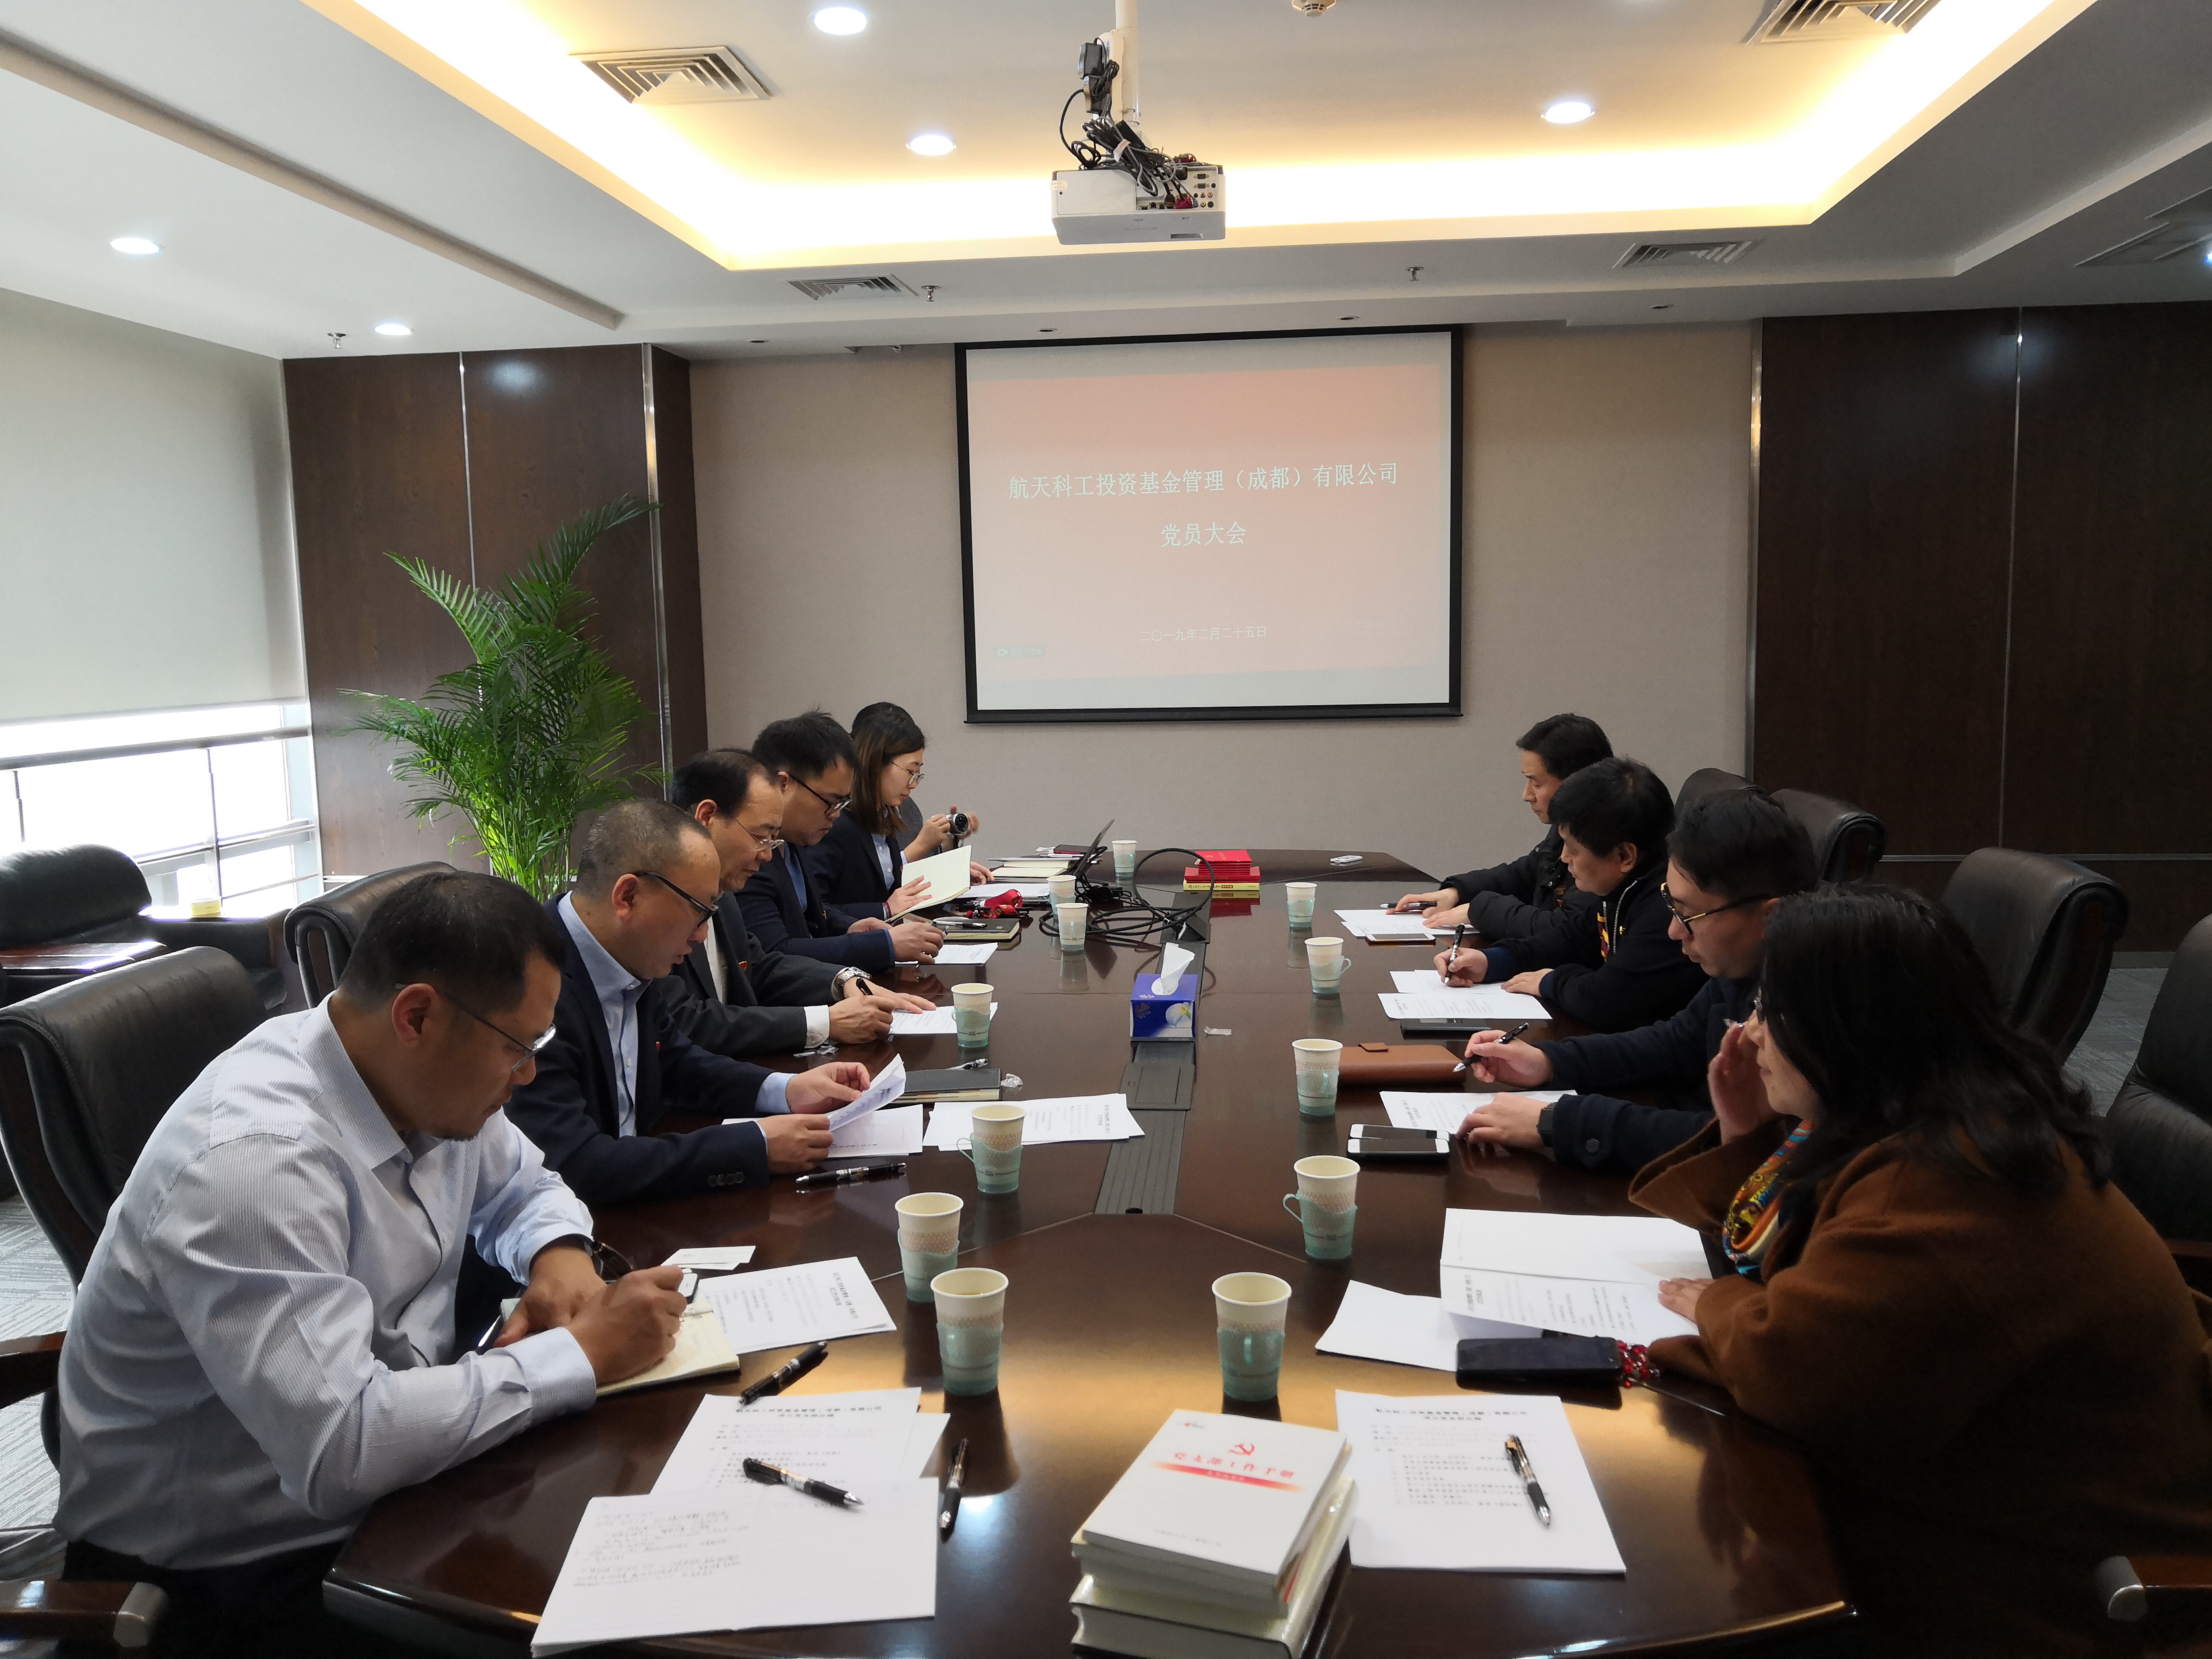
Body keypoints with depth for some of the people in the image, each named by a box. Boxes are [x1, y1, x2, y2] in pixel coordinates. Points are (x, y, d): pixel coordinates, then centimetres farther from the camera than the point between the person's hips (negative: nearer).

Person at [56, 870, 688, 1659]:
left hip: (390, 1466, 7)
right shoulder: (253, 1158, -29)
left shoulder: (427, 1080, -4)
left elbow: (525, 1188, 15)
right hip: (235, 1568, -7)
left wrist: (559, 1258, -7)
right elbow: (341, 1451, -34)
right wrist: (583, 1353, -25)